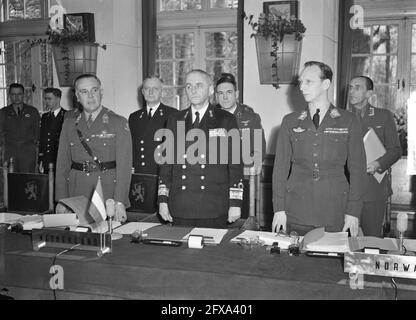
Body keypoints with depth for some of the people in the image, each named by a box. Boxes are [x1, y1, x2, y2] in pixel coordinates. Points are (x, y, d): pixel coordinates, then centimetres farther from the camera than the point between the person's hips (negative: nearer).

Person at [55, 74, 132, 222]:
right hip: (76, 196, 3)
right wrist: (61, 200, 1)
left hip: (108, 192, -3)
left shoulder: (119, 123, -1)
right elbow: (62, 164, 9)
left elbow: (124, 165, -8)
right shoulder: (69, 124, 11)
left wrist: (120, 203, -16)